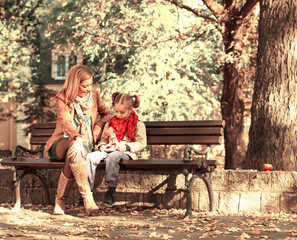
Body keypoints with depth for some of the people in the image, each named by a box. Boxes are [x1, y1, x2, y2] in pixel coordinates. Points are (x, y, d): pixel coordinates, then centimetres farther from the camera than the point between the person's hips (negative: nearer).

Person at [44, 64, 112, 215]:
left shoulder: (94, 96, 11)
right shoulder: (62, 98, -1)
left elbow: (107, 114, 24)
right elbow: (66, 122, -18)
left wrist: (97, 128, 2)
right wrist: (78, 138, -38)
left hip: (86, 143, 2)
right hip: (62, 142, -2)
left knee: (72, 155, -36)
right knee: (75, 147, -40)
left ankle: (60, 200, -29)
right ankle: (87, 195, -44)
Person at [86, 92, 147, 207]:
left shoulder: (138, 125, 8)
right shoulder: (110, 124, 24)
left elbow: (141, 143, 0)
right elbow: (103, 139, 29)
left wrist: (126, 147, -15)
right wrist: (102, 145, 5)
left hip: (126, 153, -5)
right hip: (108, 150, 5)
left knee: (112, 157, -40)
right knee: (91, 157, -25)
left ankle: (111, 190, -33)